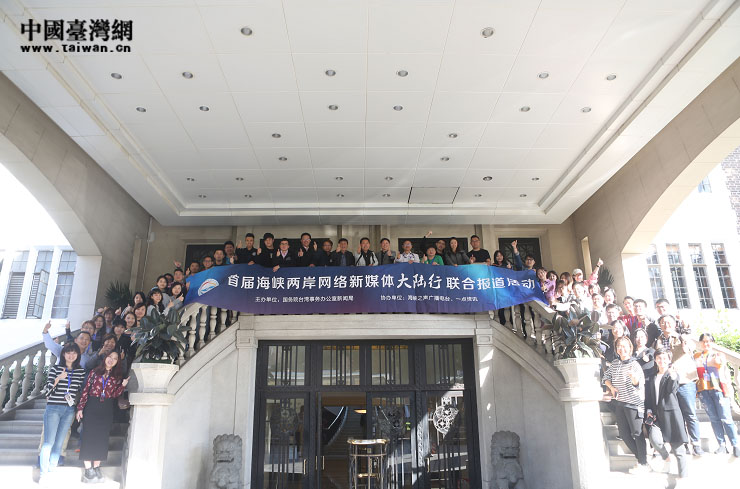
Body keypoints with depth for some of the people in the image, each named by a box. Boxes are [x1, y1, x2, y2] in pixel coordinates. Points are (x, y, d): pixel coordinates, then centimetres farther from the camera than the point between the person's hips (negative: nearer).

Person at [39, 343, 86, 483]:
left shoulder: (81, 371, 7)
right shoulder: (55, 368, -2)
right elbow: (48, 390, -5)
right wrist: (58, 379, -20)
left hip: (69, 410, 3)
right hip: (53, 408, -3)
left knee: (59, 443, 7)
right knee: (49, 442, -5)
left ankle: (51, 469, 17)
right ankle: (43, 471, 5)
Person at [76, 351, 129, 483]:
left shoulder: (117, 376, 8)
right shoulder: (95, 372, 4)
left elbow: (115, 394, 2)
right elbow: (86, 390, 2)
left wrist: (123, 385, -15)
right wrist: (80, 408, -4)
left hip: (107, 410, 2)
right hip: (91, 408, -2)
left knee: (102, 438, 4)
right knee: (88, 437, -3)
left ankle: (96, 468, 13)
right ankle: (88, 471, 3)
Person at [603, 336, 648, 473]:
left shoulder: (635, 365, -9)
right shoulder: (615, 363, 8)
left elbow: (639, 384, -18)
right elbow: (606, 377, 18)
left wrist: (633, 377, -39)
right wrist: (611, 387, 0)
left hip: (633, 402, -6)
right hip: (619, 403, 6)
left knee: (637, 433, -5)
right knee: (624, 434, 8)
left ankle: (644, 464, 2)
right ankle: (640, 457, 22)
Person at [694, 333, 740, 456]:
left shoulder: (719, 355, 11)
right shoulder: (696, 357, 14)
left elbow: (726, 373, 10)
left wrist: (729, 390, 3)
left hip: (718, 389, -2)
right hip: (704, 390, 2)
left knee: (726, 418, -7)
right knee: (714, 419, 2)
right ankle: (722, 445, 7)